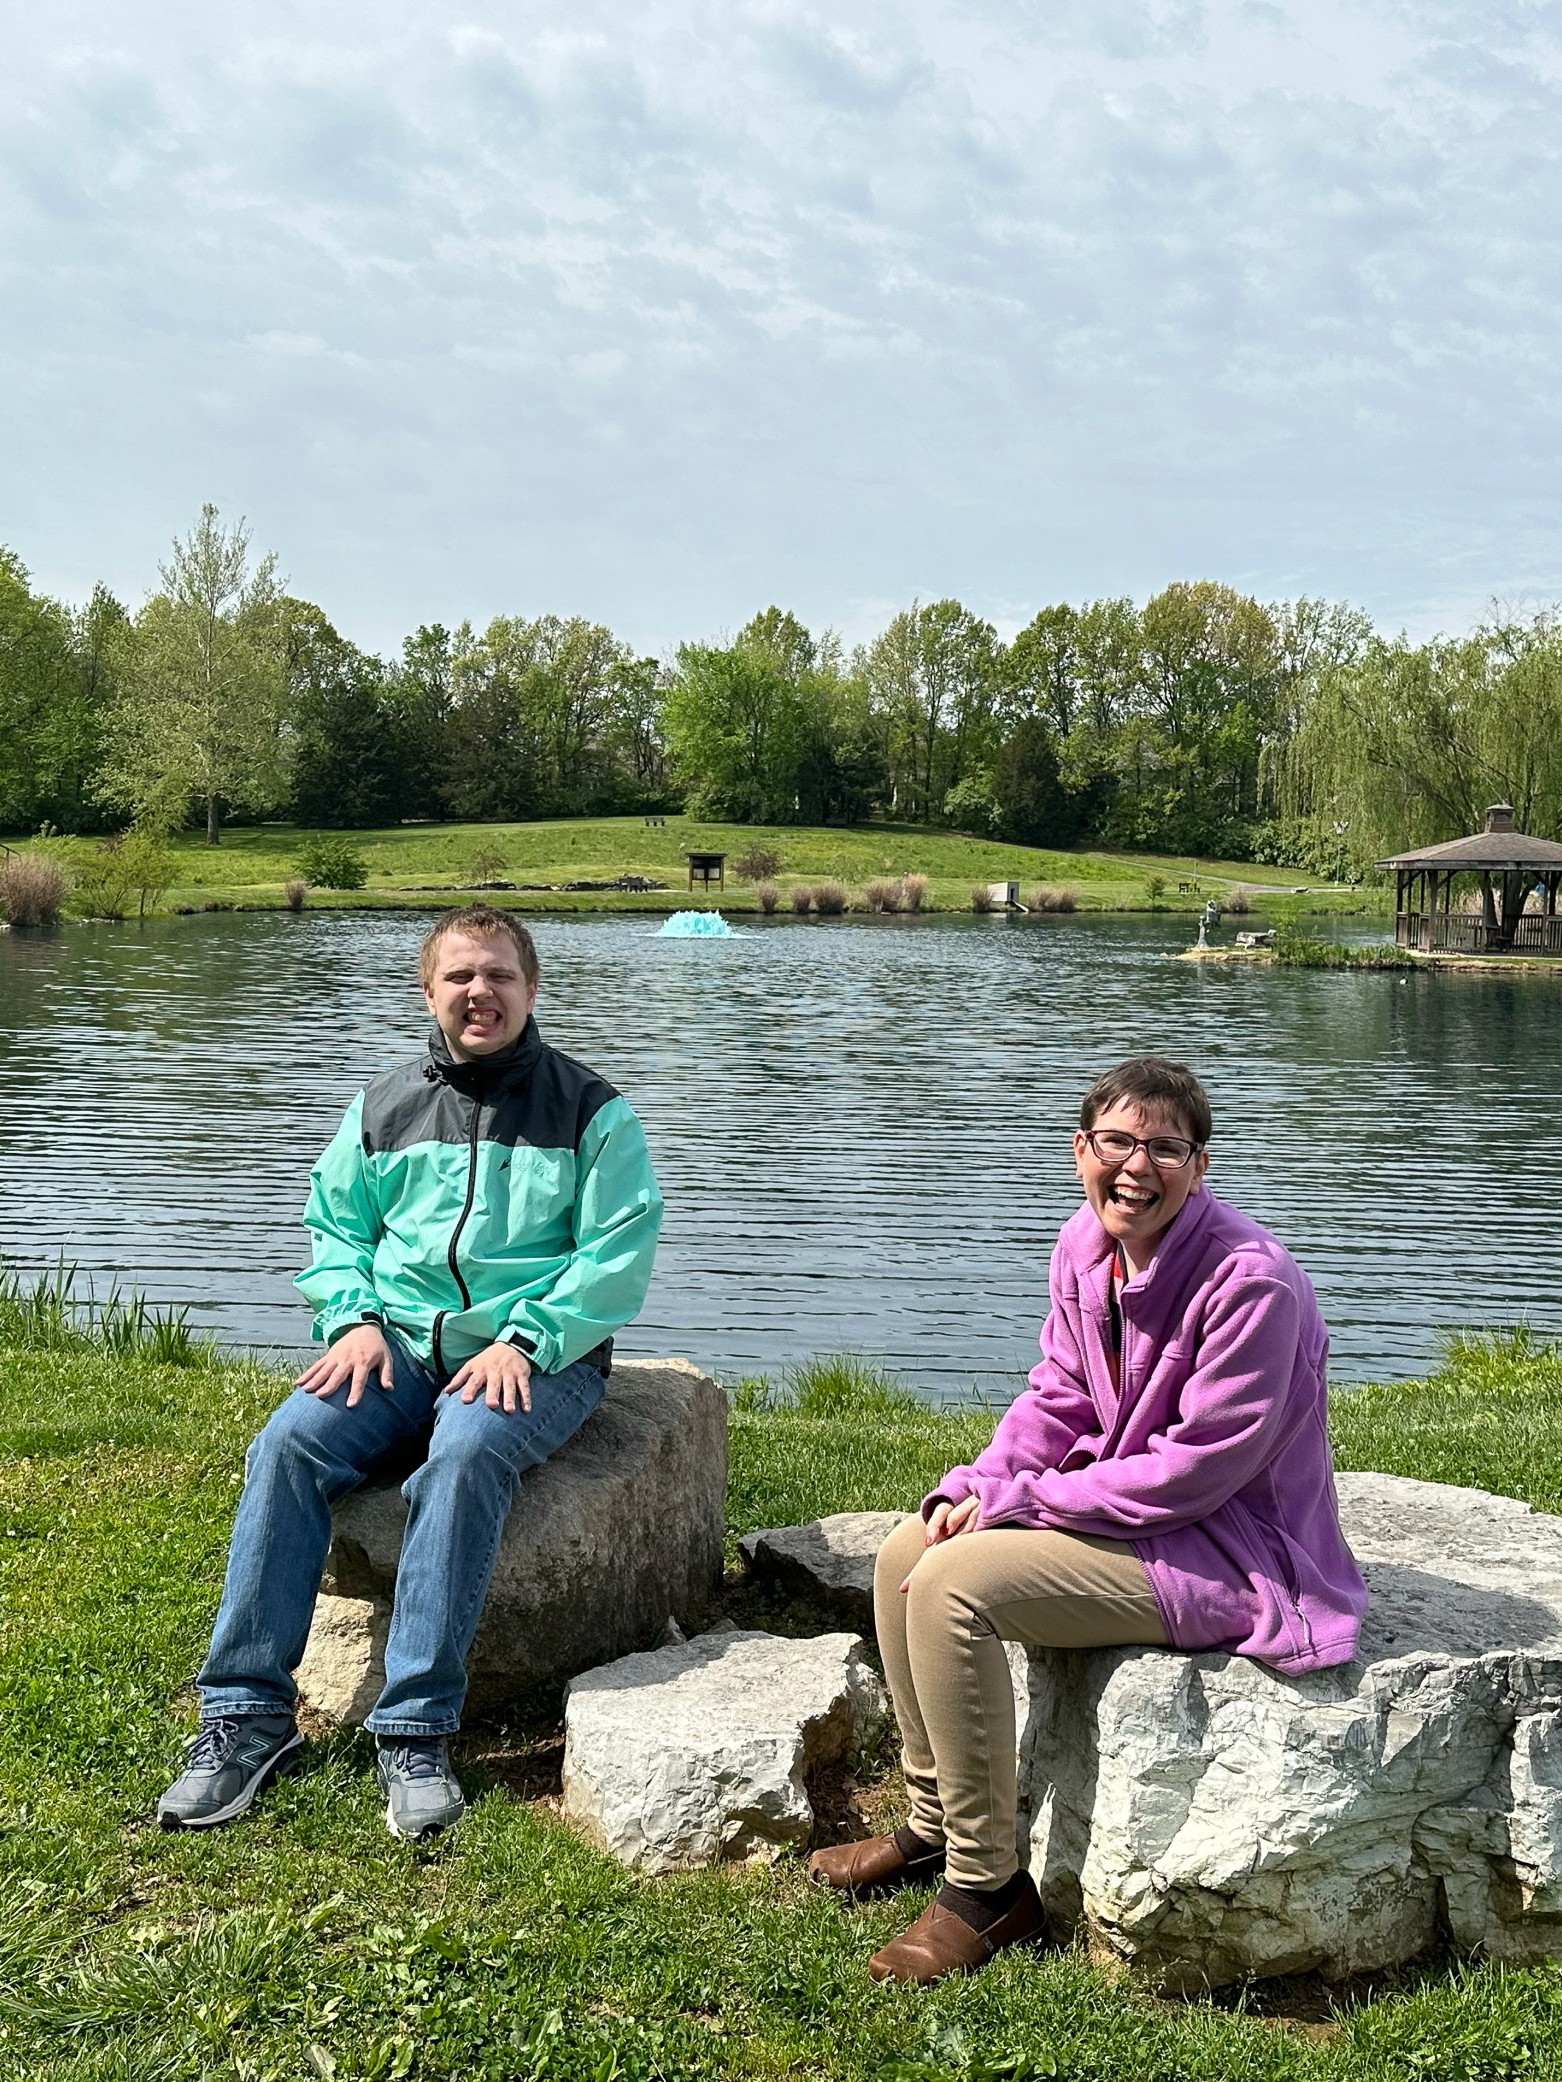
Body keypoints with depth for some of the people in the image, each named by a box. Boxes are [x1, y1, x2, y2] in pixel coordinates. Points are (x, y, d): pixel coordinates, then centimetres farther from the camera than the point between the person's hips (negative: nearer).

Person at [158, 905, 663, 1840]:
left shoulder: (590, 1110, 3)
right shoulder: (384, 1106, 14)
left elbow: (617, 1254, -4)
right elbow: (334, 1226, 18)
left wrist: (524, 1343, -16)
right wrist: (354, 1318, -2)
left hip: (537, 1353, -3)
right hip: (399, 1344, 4)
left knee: (465, 1454, -35)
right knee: (289, 1443, -23)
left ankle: (417, 1731, -31)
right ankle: (248, 1712, -18)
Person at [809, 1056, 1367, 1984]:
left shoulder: (1251, 1280, -26)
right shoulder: (1086, 1247, 0)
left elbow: (1199, 1468, -25)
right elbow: (1059, 1395, 10)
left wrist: (1019, 1499, -20)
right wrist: (976, 1487, -9)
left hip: (1228, 1549, -9)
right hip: (1125, 1509, 9)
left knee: (952, 1585, -22)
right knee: (905, 1554, 5)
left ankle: (988, 1891, -10)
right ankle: (933, 1825, 21)